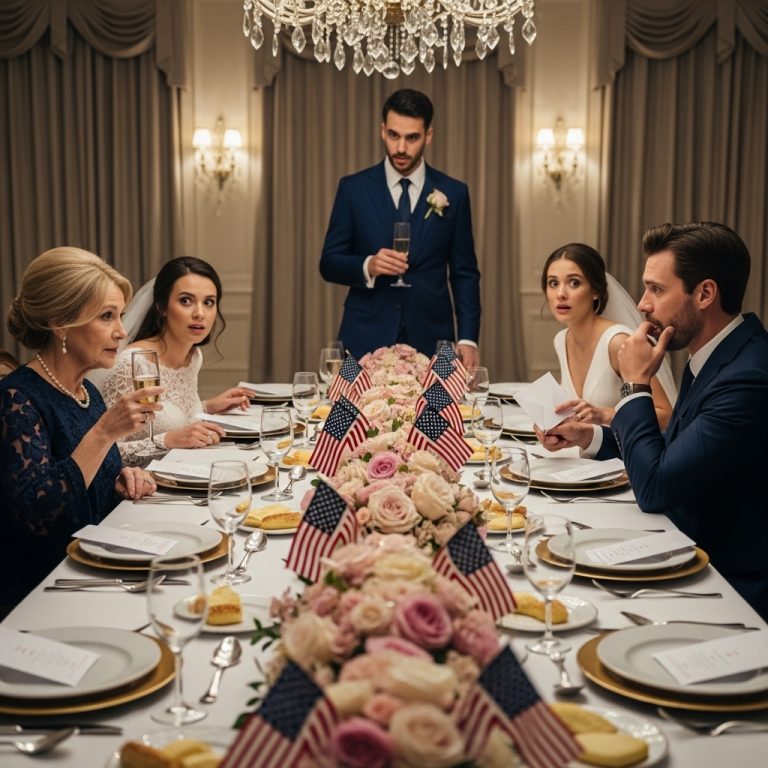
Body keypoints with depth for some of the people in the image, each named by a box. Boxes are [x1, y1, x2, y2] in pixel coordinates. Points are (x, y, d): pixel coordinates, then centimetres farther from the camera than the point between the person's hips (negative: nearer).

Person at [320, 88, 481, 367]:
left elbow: (464, 274, 6)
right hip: (366, 340, 0)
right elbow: (329, 263, 4)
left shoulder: (453, 193, 4)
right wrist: (368, 266, -17)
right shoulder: (353, 189, 3)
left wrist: (468, 339, -3)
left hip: (430, 341, 0)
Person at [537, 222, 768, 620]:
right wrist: (589, 436, 5)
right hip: (691, 558, 8)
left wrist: (636, 384, -14)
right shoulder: (712, 357, 4)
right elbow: (673, 450, 18)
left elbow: (654, 488, -24)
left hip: (732, 589, -8)